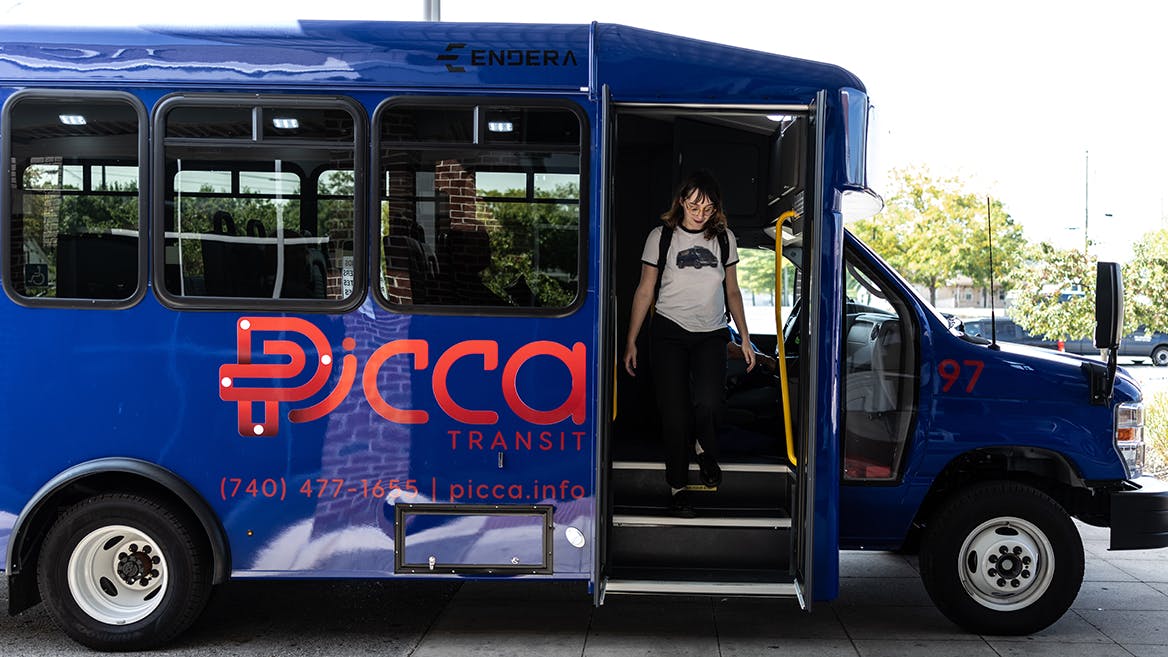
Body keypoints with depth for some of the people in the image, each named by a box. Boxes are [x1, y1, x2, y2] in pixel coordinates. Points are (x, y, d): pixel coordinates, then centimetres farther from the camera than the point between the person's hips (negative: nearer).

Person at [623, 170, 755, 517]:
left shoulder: (724, 239, 9)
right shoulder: (661, 237, 2)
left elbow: (732, 291, 17)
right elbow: (644, 291, 4)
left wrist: (744, 337, 13)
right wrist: (631, 341, 1)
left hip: (711, 334, 1)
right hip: (669, 333, -1)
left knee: (708, 401, -19)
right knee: (674, 413, -4)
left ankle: (704, 448, 14)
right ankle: (677, 485, 13)